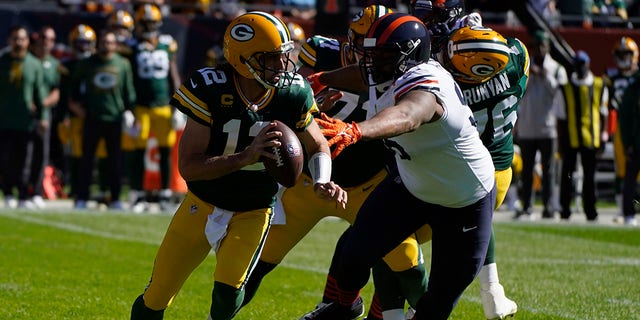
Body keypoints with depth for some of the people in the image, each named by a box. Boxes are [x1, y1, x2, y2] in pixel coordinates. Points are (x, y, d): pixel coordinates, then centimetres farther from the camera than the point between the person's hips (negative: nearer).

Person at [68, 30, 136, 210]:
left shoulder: (123, 65, 3)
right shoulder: (87, 64, 1)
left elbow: (129, 91, 8)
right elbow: (75, 82, 17)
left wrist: (129, 111, 3)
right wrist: (75, 101, 9)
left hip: (114, 118, 0)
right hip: (92, 117, 0)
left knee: (115, 160, 6)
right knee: (87, 158, 0)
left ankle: (115, 199, 12)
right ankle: (81, 198, 5)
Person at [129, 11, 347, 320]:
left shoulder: (293, 94, -15)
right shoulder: (210, 90, -23)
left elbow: (318, 147, 2)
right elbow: (187, 166, -26)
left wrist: (322, 182, -20)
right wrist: (246, 156, -38)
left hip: (253, 211, 1)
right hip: (203, 202, -1)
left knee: (228, 289, -18)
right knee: (158, 293, 4)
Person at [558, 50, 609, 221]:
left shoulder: (599, 87, 5)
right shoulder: (565, 89, 1)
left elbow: (603, 113, 12)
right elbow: (561, 117, 4)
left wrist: (603, 135, 6)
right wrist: (560, 141, 1)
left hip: (591, 138, 1)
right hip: (570, 139, -1)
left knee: (590, 175, 5)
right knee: (567, 174, 2)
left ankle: (590, 210, 12)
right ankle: (565, 209, 10)